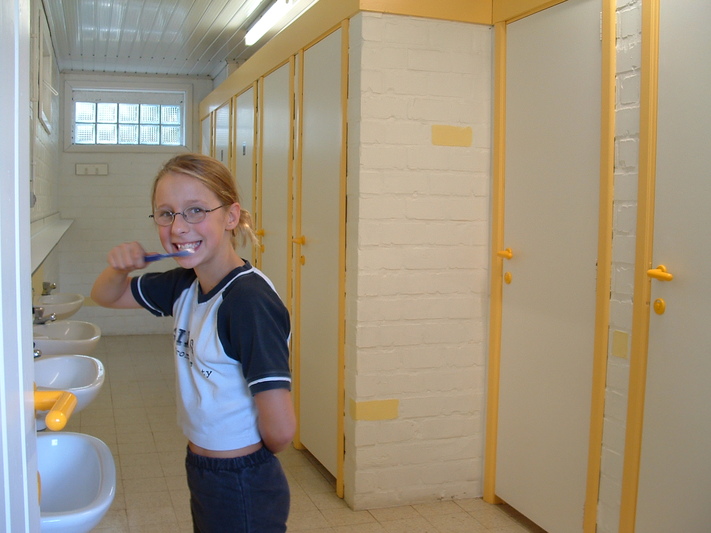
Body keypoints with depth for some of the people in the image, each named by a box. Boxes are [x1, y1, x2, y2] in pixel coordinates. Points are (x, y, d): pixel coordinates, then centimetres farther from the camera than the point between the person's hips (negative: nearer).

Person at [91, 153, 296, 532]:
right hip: (202, 474, 8)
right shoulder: (185, 284, 0)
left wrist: (252, 458, -5)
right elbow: (105, 297, 16)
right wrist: (119, 268, -7)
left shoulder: (249, 299, -26)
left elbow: (280, 429, -28)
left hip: (243, 490, -8)